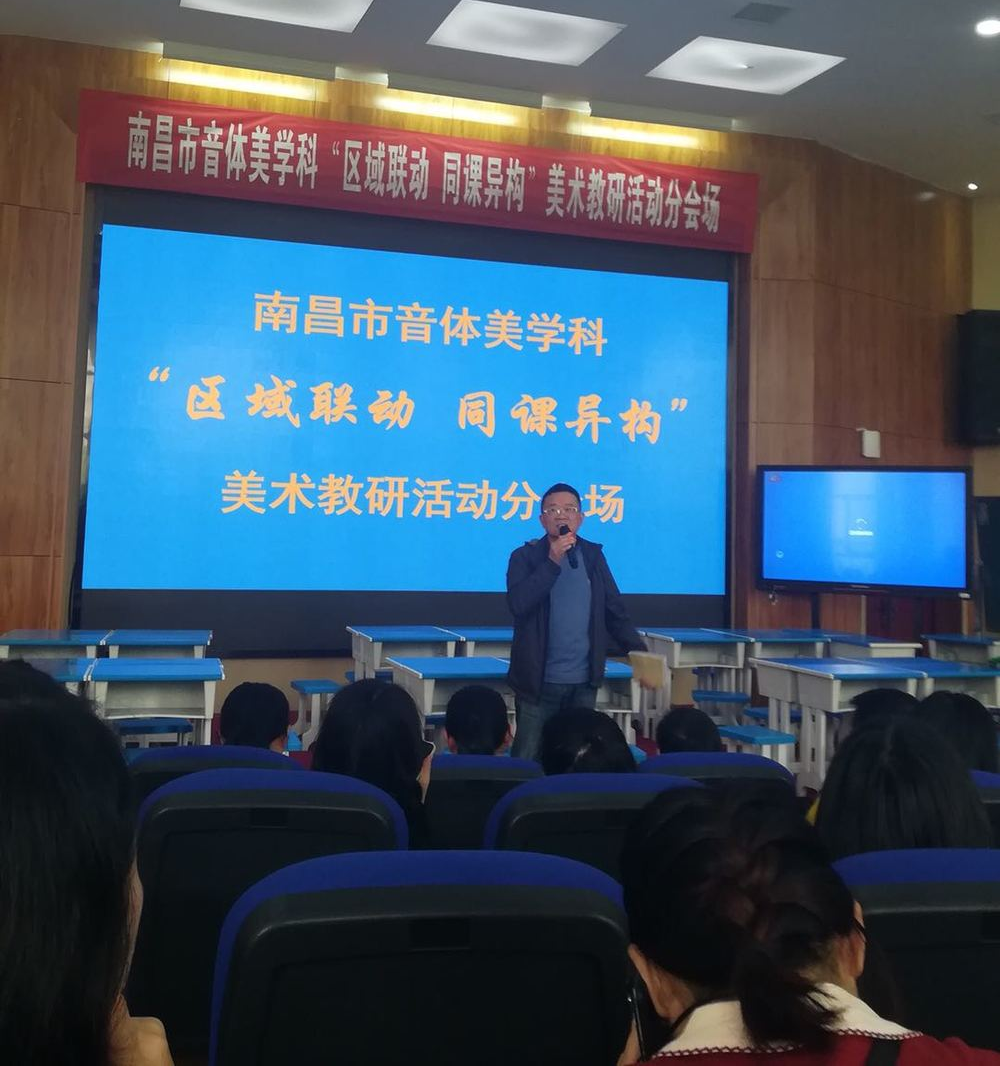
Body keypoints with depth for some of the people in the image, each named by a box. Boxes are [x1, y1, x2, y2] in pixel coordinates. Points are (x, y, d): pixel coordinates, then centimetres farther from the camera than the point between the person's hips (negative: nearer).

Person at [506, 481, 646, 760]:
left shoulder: (593, 555, 7)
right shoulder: (525, 556, -3)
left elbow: (614, 609, 10)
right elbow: (518, 604, -19)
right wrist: (553, 562, -22)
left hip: (584, 680, 3)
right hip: (539, 680, -3)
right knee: (528, 759, 3)